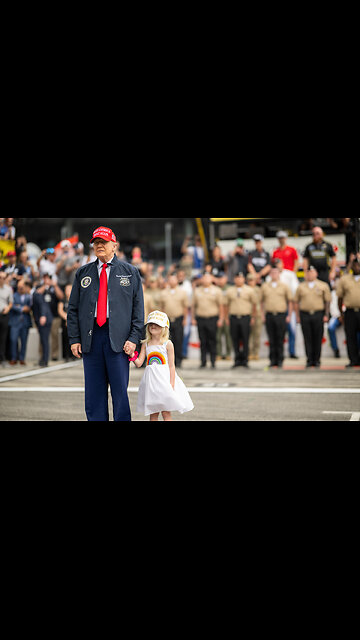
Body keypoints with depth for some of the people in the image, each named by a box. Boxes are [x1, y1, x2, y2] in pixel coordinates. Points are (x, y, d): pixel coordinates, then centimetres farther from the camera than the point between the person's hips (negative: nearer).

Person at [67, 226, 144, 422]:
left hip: (118, 338, -2)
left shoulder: (130, 272, 9)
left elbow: (138, 308, 4)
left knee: (120, 390, -3)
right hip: (90, 337, 2)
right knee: (94, 392, 4)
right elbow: (73, 309, 13)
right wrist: (74, 339, 3)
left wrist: (134, 338, -6)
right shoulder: (83, 273, 14)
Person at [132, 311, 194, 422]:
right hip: (151, 381, 4)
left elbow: (171, 366, -5)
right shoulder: (146, 344, 7)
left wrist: (172, 385, -10)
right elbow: (139, 363, 4)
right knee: (152, 413, 6)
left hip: (164, 379, -4)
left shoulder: (167, 344, -4)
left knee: (166, 412, -4)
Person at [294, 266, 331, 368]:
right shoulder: (301, 287, 11)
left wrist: (326, 315, -3)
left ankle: (317, 360, 7)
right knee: (308, 339, 0)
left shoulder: (323, 286, 6)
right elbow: (296, 302, 13)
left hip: (318, 314, -1)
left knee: (318, 339, -1)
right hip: (305, 315, 1)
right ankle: (309, 360, 5)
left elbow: (328, 301, 5)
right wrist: (298, 316, 6)